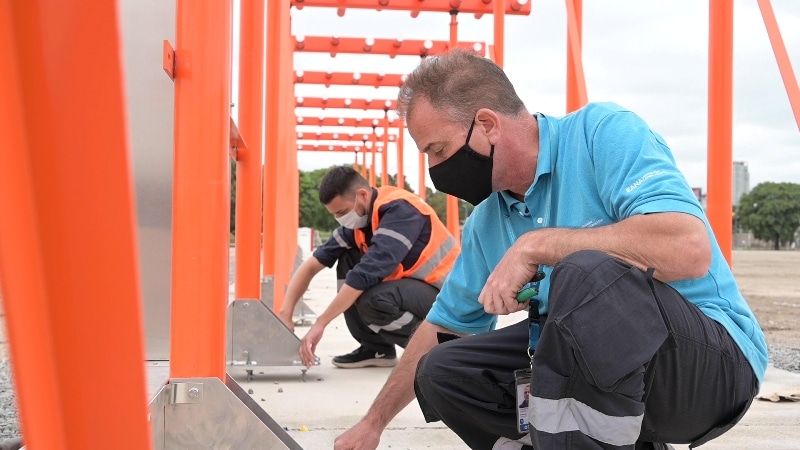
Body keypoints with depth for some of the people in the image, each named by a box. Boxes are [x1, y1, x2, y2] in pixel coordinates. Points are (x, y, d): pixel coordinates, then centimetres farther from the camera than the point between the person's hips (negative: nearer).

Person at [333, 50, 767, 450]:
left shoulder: (604, 132, -15)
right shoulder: (486, 220, 7)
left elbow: (689, 248, -31)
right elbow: (441, 328, 19)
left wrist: (535, 245, -26)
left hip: (715, 357, -7)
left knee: (587, 273, -35)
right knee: (442, 371, 0)